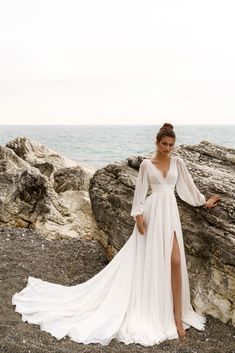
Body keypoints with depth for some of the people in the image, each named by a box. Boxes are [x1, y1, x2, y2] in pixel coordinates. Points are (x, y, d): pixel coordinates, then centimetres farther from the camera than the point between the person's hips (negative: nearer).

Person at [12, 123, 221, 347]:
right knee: (144, 261, -1)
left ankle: (177, 314, -1)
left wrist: (204, 202, 24)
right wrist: (138, 215, -8)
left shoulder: (177, 162, 10)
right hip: (152, 213, -2)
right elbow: (140, 191, 2)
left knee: (175, 261, -9)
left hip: (170, 213, 2)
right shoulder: (146, 164, 3)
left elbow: (188, 185, 19)